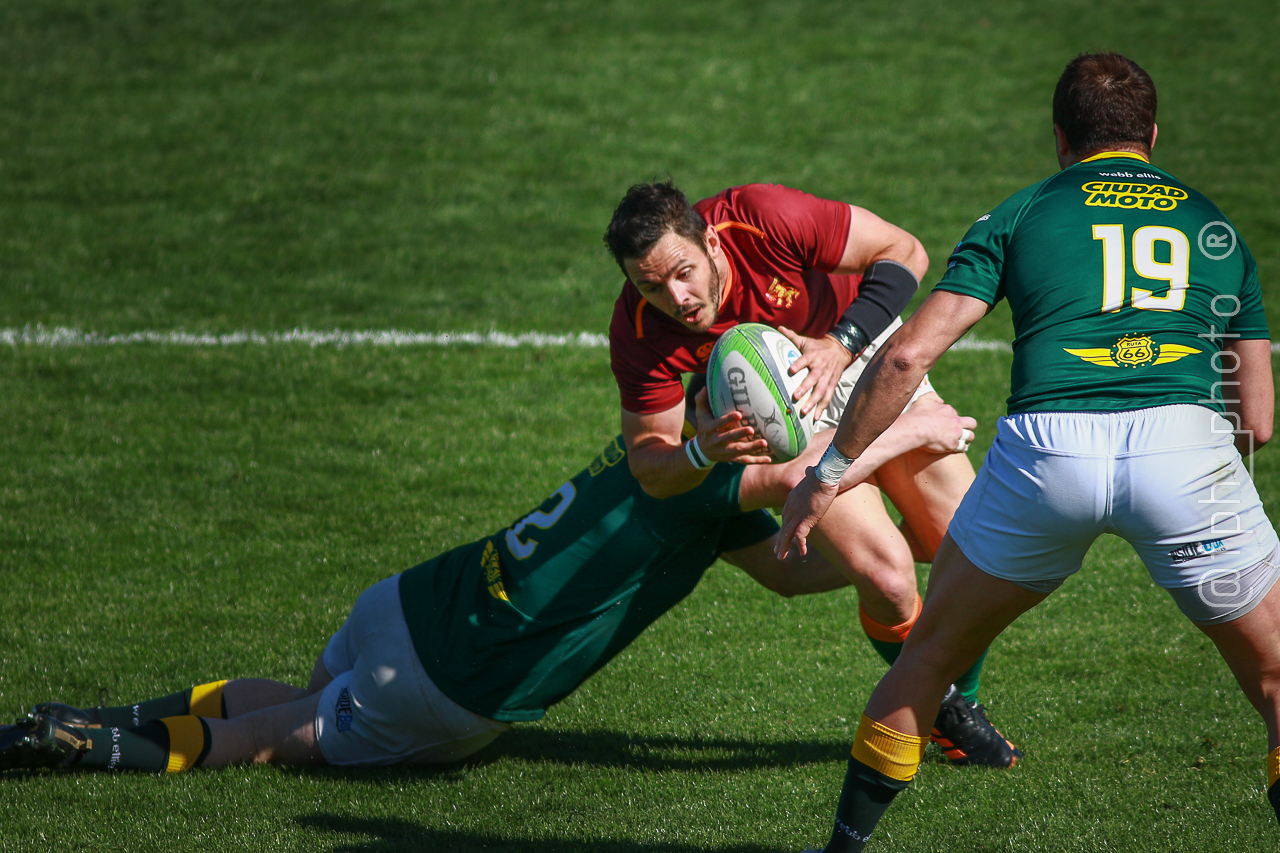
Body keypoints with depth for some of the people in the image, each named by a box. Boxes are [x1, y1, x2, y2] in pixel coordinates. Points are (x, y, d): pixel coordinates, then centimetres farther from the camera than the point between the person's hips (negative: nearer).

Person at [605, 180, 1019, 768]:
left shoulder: (766, 219, -34)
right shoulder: (639, 333, -29)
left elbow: (903, 254, -21)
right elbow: (650, 467, -19)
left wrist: (841, 344, -32)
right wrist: (703, 451, -40)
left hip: (866, 351, 1)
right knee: (887, 580, -21)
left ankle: (961, 701, 24)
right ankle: (935, 703, 11)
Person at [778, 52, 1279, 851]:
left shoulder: (1019, 216, 21)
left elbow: (908, 353, 11)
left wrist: (828, 472, 21)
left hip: (1046, 450, 0)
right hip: (1185, 444, 0)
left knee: (930, 656, 23)